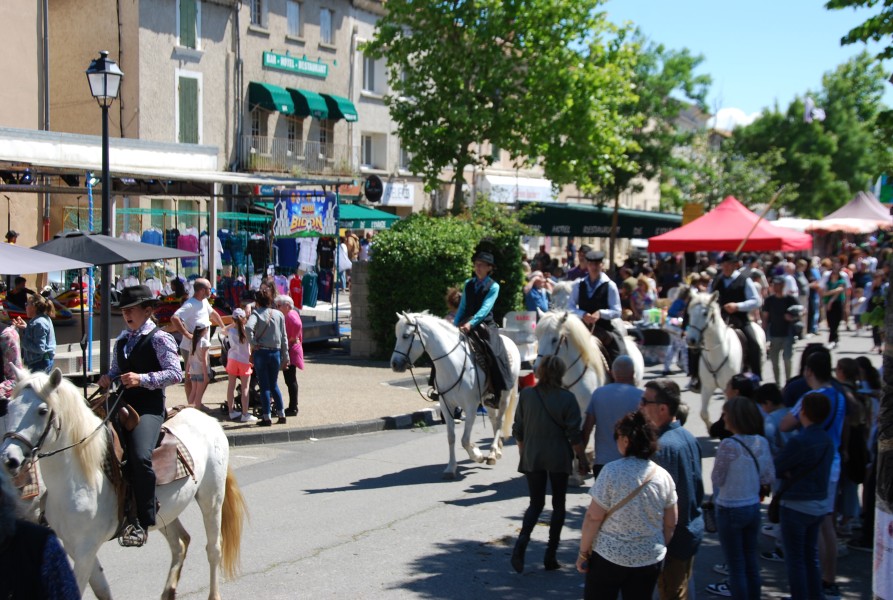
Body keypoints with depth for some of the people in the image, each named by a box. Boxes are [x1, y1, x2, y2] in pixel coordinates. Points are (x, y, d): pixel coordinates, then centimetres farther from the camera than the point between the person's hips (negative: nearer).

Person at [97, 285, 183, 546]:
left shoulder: (160, 339, -4)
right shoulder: (122, 340, 19)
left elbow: (175, 373, -13)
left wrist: (142, 379, -23)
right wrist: (108, 378, 6)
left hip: (149, 406, -8)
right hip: (123, 404, 8)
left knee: (140, 456, -30)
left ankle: (142, 522, -21)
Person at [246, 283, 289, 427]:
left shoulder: (257, 314, -7)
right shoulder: (279, 314, 4)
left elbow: (248, 327, -28)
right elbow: (284, 337, 6)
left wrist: (254, 342, -15)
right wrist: (285, 357, 11)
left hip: (261, 353, -4)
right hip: (276, 352, 4)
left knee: (264, 386, 3)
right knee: (274, 385, 17)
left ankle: (267, 418, 5)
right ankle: (281, 415, 16)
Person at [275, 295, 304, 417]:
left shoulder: (290, 315, -15)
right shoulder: (291, 314, 17)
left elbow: (298, 325, -33)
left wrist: (292, 339, -22)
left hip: (290, 351, -11)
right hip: (290, 350, 11)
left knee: (291, 380, -7)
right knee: (290, 380, 13)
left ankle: (293, 408, -5)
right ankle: (293, 407, 19)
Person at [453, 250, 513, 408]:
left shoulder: (493, 287, -1)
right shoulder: (468, 284, 13)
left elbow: (485, 308, -13)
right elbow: (462, 307, 14)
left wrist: (471, 323, -26)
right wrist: (455, 325, 2)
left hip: (485, 325, -4)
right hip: (466, 325, 5)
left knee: (494, 354, -22)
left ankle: (494, 393, -18)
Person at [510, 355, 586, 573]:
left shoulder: (526, 395, -3)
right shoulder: (566, 398, -11)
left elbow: (518, 430, 3)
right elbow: (574, 434, -10)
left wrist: (523, 452, 16)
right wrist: (582, 458, 2)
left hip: (532, 458, 2)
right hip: (559, 459, -2)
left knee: (536, 503, 13)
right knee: (558, 504, 13)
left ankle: (522, 541, -12)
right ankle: (550, 556, 13)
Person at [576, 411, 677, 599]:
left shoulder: (612, 471, -16)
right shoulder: (663, 476, -4)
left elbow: (593, 517, -13)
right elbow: (670, 524, 4)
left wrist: (583, 552, -2)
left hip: (610, 557, -4)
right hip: (650, 560, 4)